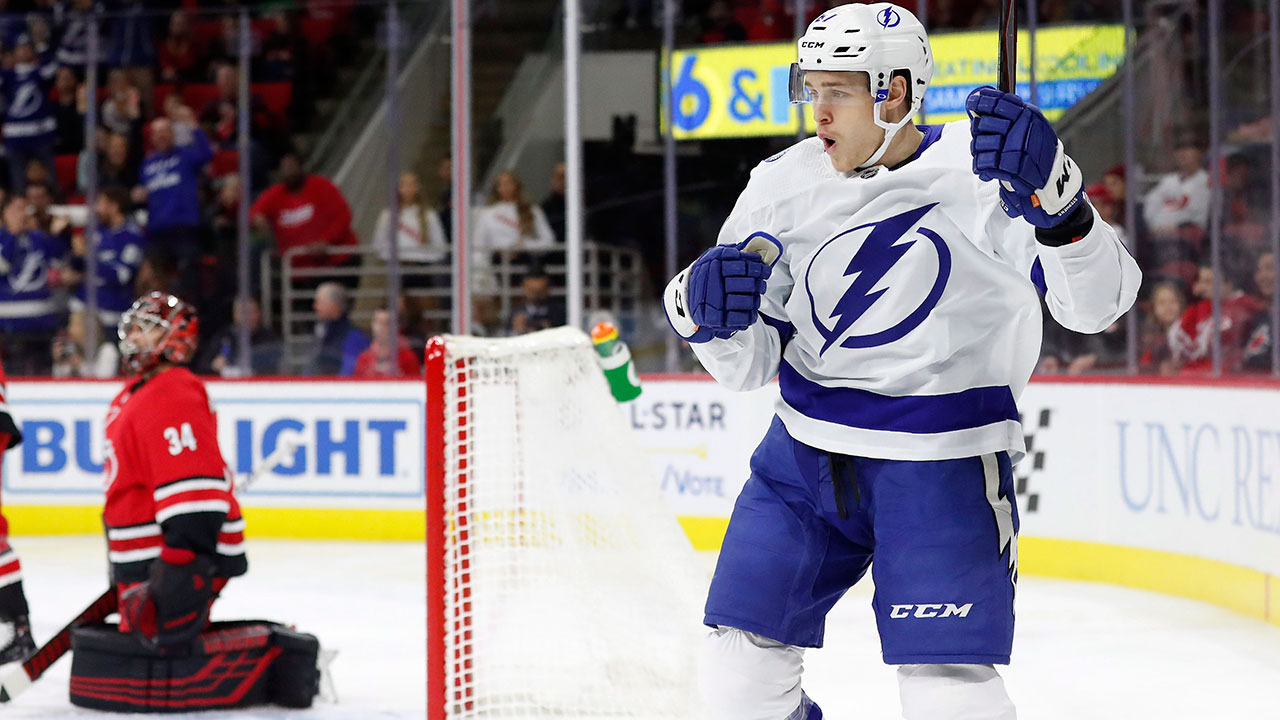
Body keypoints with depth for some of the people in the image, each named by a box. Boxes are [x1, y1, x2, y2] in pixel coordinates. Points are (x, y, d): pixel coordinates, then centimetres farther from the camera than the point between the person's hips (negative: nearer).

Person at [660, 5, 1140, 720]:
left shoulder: (977, 171, -13)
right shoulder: (783, 186, 0)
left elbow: (1097, 303, -23)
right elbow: (749, 365, 6)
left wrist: (1052, 197, -41)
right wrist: (706, 311, -16)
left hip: (942, 466, -5)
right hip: (806, 451, 5)